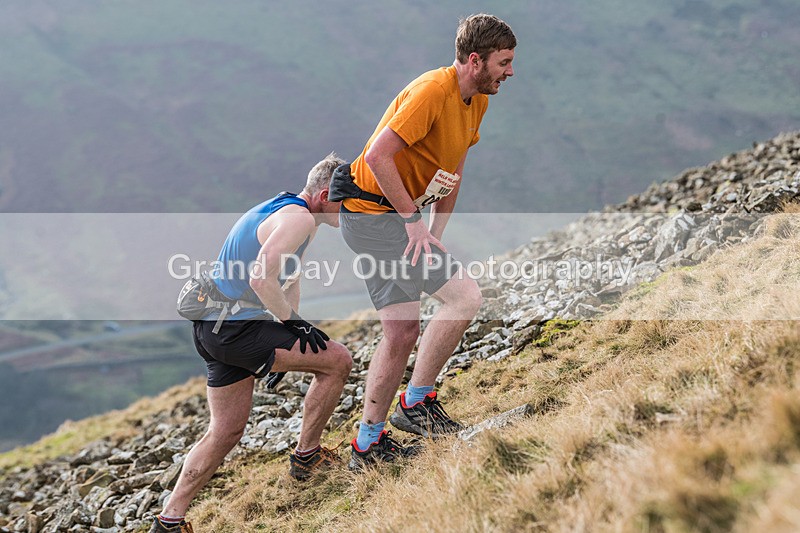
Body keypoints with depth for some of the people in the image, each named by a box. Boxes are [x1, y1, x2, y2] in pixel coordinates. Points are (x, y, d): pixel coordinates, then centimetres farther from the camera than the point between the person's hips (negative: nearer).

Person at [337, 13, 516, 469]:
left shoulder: (477, 99, 9)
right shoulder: (432, 91, -21)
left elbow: (451, 173, 16)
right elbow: (378, 156, -26)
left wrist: (436, 235, 8)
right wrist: (413, 222, -22)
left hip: (394, 217, 10)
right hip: (374, 214, -10)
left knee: (403, 333, 12)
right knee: (466, 296, -17)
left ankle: (369, 443, 22)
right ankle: (417, 402, -4)